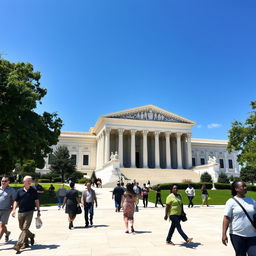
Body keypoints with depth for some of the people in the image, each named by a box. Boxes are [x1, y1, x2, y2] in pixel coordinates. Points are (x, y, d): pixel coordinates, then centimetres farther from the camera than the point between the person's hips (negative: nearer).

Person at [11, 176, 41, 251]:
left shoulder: (33, 190, -1)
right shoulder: (19, 191, 4)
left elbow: (36, 201, 3)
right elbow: (16, 201, 8)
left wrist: (38, 210, 0)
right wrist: (14, 209, -6)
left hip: (29, 212, -3)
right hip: (20, 212, 3)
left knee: (25, 228, -8)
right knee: (22, 228, 13)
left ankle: (18, 245, -5)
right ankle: (31, 235, 34)